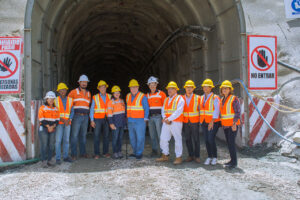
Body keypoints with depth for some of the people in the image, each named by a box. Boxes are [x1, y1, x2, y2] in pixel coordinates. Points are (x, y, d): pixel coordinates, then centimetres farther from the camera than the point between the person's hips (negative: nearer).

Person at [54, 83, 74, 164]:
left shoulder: (70, 100, 6)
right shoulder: (56, 100, -1)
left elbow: (72, 111, 6)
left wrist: (69, 120, -10)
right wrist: (61, 119, -14)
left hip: (67, 123, 3)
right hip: (59, 123, -2)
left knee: (66, 140, 6)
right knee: (58, 140, -7)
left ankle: (66, 156, 14)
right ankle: (58, 158, -3)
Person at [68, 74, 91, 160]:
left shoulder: (88, 93, 15)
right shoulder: (74, 92, 1)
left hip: (85, 117, 4)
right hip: (76, 116, -4)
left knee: (83, 135, 9)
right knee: (74, 135, -6)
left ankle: (83, 153, 16)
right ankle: (73, 154, -1)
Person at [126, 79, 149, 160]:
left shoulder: (142, 97, -7)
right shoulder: (128, 96, 12)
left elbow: (146, 108, -5)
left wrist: (145, 119, -9)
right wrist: (128, 117, 14)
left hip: (139, 121, -6)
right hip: (130, 121, 6)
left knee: (140, 138, -4)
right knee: (132, 138, 10)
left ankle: (139, 153, 5)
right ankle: (135, 152, 21)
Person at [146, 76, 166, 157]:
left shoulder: (161, 94, 1)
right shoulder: (147, 95, 14)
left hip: (158, 117, -5)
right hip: (150, 117, 5)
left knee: (160, 135, -7)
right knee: (152, 135, 8)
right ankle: (155, 150, 17)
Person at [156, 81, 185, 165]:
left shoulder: (180, 99, -3)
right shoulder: (166, 99, 19)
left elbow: (178, 111, -15)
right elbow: (163, 110, 13)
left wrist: (169, 119, -18)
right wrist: (164, 118, -7)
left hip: (176, 122, -7)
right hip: (166, 123, 7)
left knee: (178, 139, -1)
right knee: (163, 139, 7)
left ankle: (179, 157, 7)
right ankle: (165, 156, 19)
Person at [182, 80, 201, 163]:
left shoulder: (197, 98, 0)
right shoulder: (182, 98, 7)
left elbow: (201, 109, 3)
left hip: (195, 122, -3)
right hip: (185, 122, 3)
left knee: (196, 139, -1)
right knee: (188, 139, 7)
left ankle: (197, 156, 9)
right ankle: (190, 155, 17)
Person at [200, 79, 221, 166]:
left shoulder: (215, 98, -6)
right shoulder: (201, 98, 13)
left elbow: (216, 110, -13)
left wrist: (212, 121, -20)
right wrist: (201, 120, 10)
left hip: (213, 122, -5)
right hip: (204, 122, 5)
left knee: (211, 140, -11)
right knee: (206, 140, 6)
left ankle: (214, 157, 6)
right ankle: (209, 157, 17)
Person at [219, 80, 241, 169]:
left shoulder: (234, 99, -9)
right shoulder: (222, 99, 13)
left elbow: (238, 112, -13)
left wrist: (234, 124, -20)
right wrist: (221, 122, 13)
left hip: (233, 125, -7)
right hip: (225, 125, 7)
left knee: (231, 142, -11)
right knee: (229, 143, 9)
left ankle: (234, 162, -4)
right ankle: (232, 160, 18)